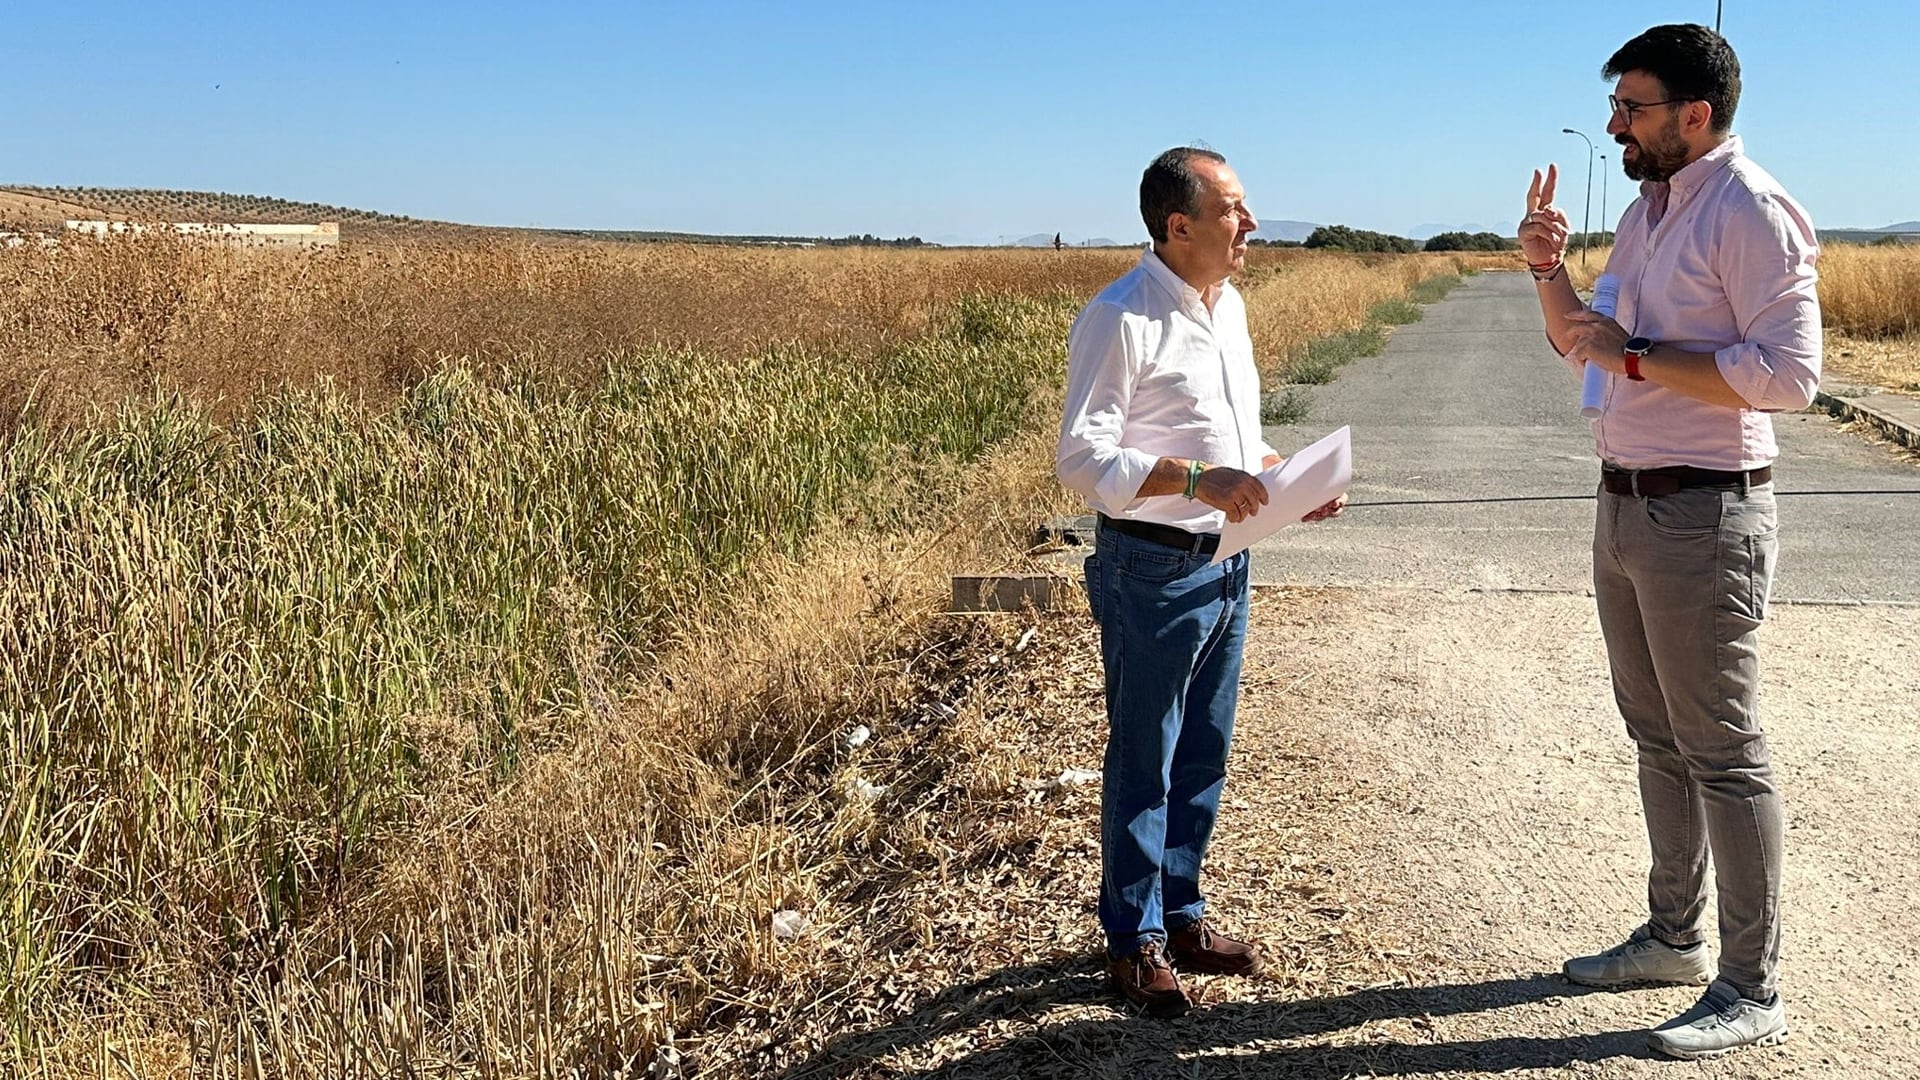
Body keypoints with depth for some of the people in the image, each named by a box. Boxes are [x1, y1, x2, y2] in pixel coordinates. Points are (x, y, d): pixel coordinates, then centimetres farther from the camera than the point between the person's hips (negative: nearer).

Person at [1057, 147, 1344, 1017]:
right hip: (1152, 569, -8)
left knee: (1204, 753, 17)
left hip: (1224, 563, 8)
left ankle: (1181, 915, 32)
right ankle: (1133, 938, 20)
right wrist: (1196, 479, -29)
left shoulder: (1229, 307, 11)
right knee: (1142, 761, 5)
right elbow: (1083, 458, -21)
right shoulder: (1122, 318, -16)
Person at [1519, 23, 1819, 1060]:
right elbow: (1579, 347, 21)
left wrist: (1635, 356, -20)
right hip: (1625, 505, 9)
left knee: (1721, 750, -1)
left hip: (1703, 515, -9)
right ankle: (1675, 933, 33)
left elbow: (1790, 372, -23)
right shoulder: (1646, 211, 12)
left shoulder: (1751, 212, -14)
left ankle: (1752, 991, 10)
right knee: (1657, 735, 18)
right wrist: (1549, 271, 3)